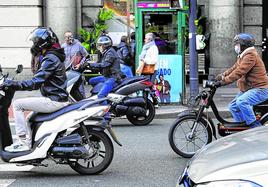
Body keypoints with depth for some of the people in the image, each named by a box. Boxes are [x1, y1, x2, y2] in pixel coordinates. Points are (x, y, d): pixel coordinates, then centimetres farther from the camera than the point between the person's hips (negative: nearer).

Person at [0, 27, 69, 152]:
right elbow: (40, 81, 22)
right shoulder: (54, 55, 16)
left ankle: (23, 142, -9)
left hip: (54, 101, -11)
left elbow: (36, 83, -24)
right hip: (60, 98, 11)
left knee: (17, 104, -8)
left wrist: (14, 84, -22)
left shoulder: (50, 58, -17)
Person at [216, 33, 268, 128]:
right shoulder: (243, 56, 17)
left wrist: (223, 81, -28)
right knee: (233, 106, 6)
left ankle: (255, 126, -23)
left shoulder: (250, 56, -18)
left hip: (260, 89, -11)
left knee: (241, 102, -32)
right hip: (248, 89, 11)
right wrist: (221, 76, 3)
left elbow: (239, 72, -26)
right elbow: (234, 68, 17)